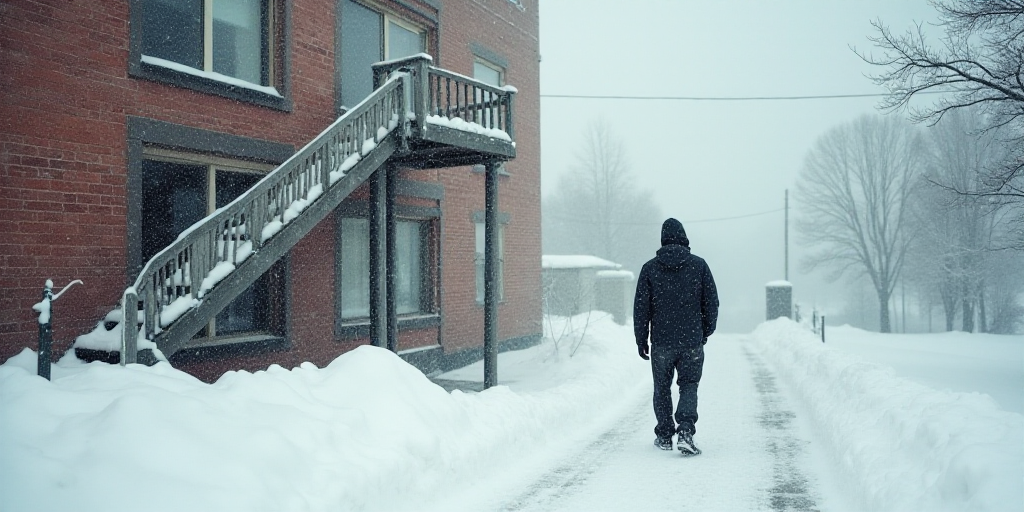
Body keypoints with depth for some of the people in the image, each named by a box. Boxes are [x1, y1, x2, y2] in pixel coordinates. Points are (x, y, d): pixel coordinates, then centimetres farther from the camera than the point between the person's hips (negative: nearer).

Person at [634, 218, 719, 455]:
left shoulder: (650, 268, -2)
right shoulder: (699, 265, -1)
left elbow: (641, 307, -1)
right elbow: (712, 302, 3)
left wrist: (641, 340, 7)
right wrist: (706, 332, 16)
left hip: (661, 342, 0)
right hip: (692, 341, 0)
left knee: (662, 388, 14)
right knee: (689, 386, 9)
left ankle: (664, 435, 20)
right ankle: (685, 431, -9)